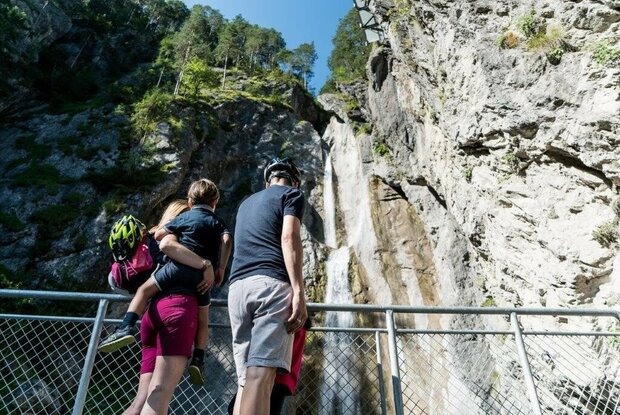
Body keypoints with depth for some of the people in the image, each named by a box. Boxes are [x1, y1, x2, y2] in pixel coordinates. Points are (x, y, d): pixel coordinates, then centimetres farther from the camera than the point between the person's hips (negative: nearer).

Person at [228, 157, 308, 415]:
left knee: (246, 379, 3)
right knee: (261, 375, -14)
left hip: (238, 286, 6)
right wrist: (299, 291, -14)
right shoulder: (292, 194, 11)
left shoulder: (247, 203, 31)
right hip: (272, 283, -6)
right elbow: (289, 238, -7)